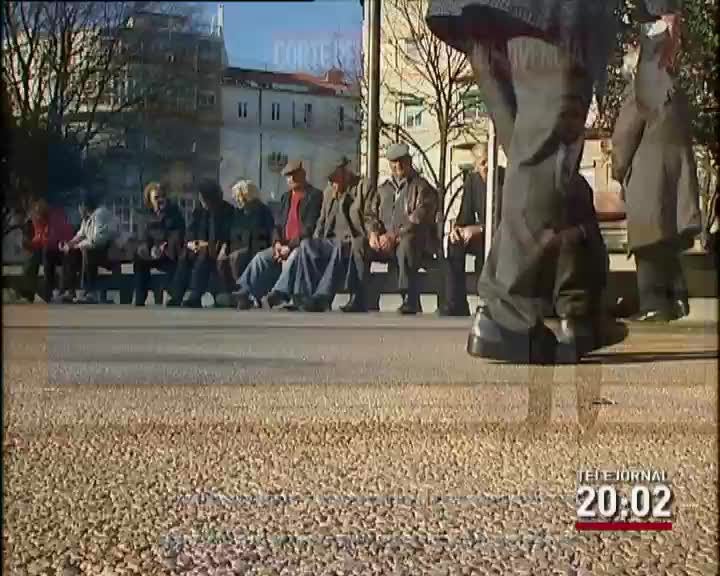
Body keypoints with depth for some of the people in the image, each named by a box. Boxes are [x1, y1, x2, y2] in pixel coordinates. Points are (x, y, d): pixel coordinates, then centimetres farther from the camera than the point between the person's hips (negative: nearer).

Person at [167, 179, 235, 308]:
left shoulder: (227, 210, -2)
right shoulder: (198, 211, 15)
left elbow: (227, 235, -10)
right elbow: (190, 231, 12)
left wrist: (208, 244, -20)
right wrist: (190, 242, -11)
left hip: (215, 248, -6)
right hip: (199, 246, 6)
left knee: (203, 256, -36)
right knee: (185, 257, -24)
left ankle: (195, 297, -44)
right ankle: (176, 297, -29)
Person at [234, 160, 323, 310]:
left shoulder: (315, 196, -6)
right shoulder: (286, 197, 19)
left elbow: (311, 228, -15)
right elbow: (278, 224, 17)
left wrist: (290, 247, -19)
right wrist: (277, 243, -5)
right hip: (284, 246, 7)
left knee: (290, 261, -35)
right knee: (261, 257, -13)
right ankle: (246, 295, -20)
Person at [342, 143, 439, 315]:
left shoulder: (422, 187, 1)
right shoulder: (384, 189, 21)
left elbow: (419, 219, -13)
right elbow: (370, 213, 15)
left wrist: (394, 236, -22)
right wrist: (373, 233, -8)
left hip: (414, 242, -5)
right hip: (385, 243, 5)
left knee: (406, 243, -39)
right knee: (359, 243, -18)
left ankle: (410, 300, -36)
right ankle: (358, 299, -20)